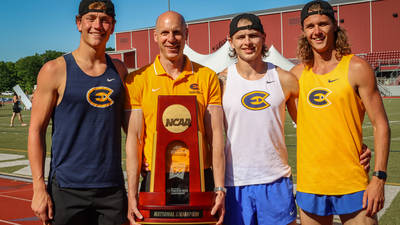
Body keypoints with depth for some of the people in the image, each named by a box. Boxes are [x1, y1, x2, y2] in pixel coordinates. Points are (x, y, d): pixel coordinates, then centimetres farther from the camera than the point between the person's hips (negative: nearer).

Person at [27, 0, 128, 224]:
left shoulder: (119, 70, 8)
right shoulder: (55, 70, -3)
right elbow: (36, 130, -3)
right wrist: (39, 188, -8)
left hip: (113, 188, 4)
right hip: (67, 188, -3)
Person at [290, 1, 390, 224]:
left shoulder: (356, 68, -4)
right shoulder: (297, 74, 5)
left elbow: (381, 125, -4)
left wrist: (379, 178, -10)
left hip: (352, 185, -3)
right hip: (310, 185, 3)